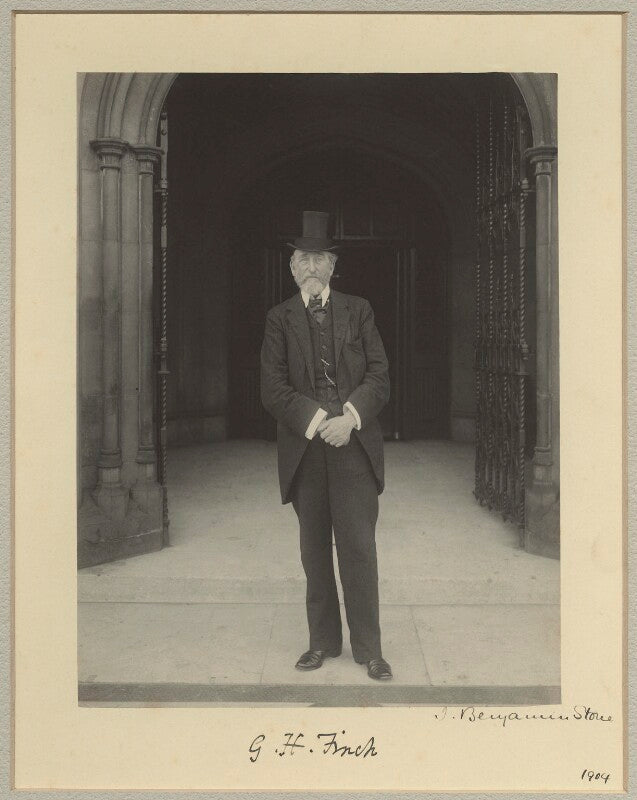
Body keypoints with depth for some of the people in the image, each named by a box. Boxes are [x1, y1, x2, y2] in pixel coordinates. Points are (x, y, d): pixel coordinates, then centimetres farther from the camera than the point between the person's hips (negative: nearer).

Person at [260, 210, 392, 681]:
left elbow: (379, 375, 3)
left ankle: (368, 648, 11)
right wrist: (319, 422, -14)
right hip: (304, 448, 1)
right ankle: (324, 641, 22)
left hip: (355, 445, -1)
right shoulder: (280, 319, 8)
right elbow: (273, 389, -1)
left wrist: (349, 418, -14)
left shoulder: (358, 310, 10)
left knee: (359, 548, -1)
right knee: (314, 550, 9)